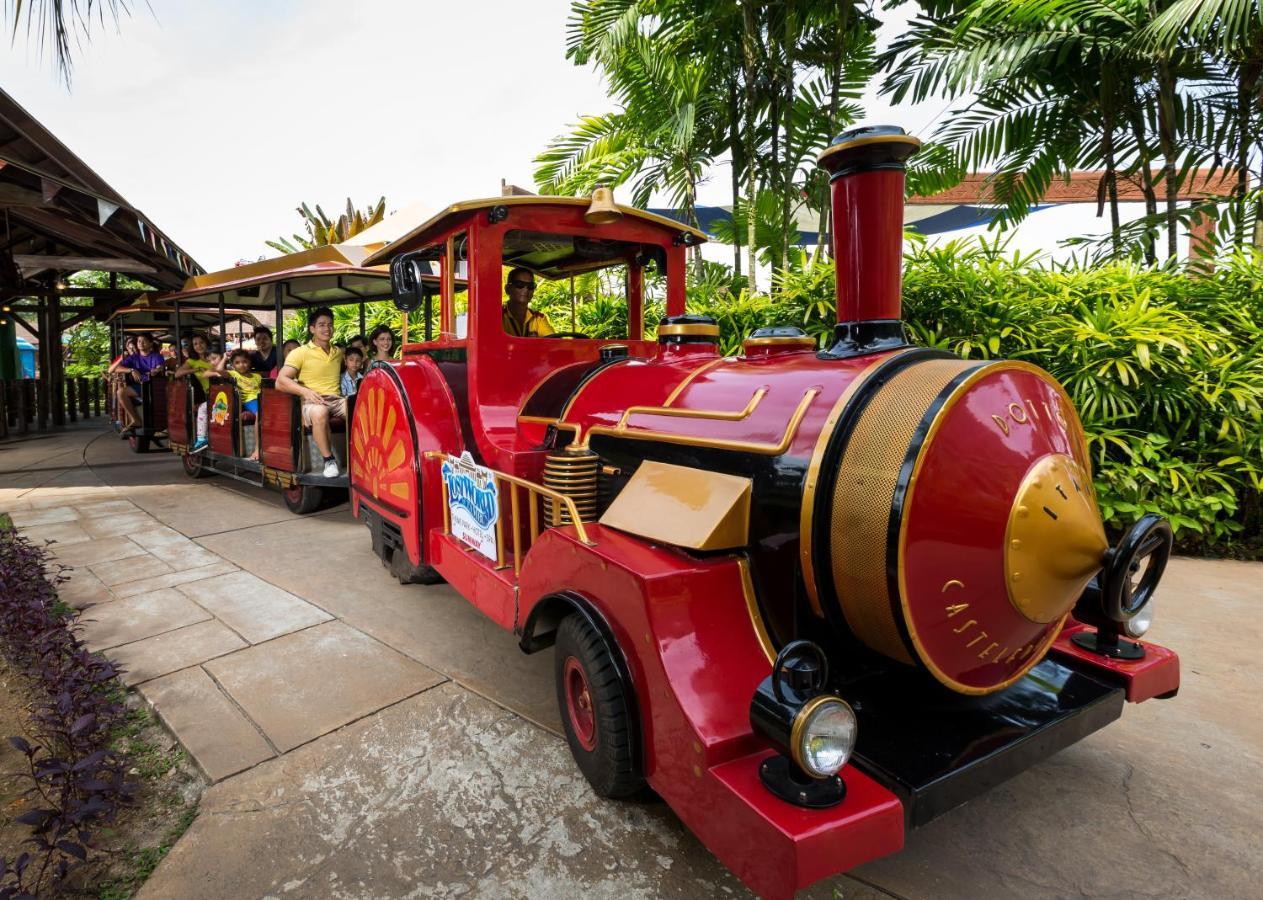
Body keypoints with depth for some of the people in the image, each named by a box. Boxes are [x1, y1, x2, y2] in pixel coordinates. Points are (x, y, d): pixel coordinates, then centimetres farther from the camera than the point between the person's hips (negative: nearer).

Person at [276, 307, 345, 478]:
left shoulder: (338, 352, 18)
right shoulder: (300, 353, 1)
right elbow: (281, 381, -9)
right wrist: (305, 391, -25)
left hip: (336, 399, 4)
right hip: (311, 401, -4)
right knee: (320, 412, -41)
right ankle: (329, 460, -28)